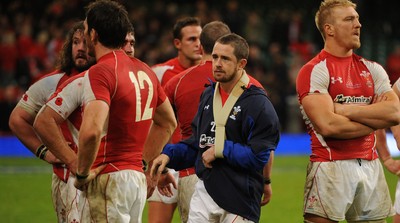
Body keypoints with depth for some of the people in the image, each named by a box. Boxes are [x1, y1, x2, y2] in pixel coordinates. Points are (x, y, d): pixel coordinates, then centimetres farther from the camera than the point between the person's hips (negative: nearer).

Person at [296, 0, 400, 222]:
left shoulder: (372, 69, 12)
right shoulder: (314, 71, -6)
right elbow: (328, 125, -18)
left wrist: (345, 109, -11)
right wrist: (374, 120, -5)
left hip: (371, 168, 6)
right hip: (330, 168, -6)